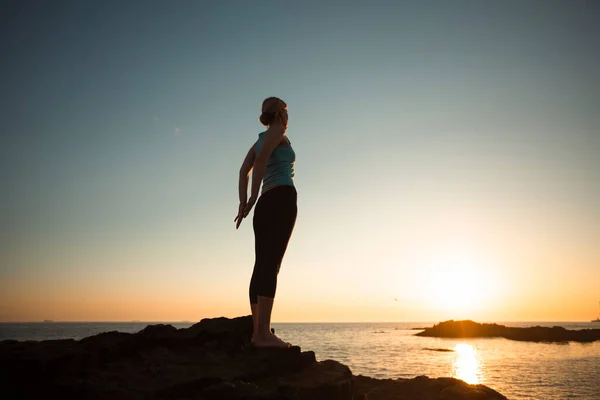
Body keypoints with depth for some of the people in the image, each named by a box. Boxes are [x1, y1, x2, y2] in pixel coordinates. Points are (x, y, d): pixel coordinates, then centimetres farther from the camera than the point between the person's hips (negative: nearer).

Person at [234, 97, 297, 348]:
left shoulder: (259, 140, 26)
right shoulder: (278, 130, 4)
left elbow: (244, 171, 14)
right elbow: (261, 159, -13)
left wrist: (243, 203, 3)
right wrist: (253, 198, -12)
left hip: (266, 203, 9)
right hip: (282, 198, -8)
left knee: (262, 265, 4)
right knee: (271, 264, -16)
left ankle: (258, 332, 3)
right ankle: (264, 333, -21)